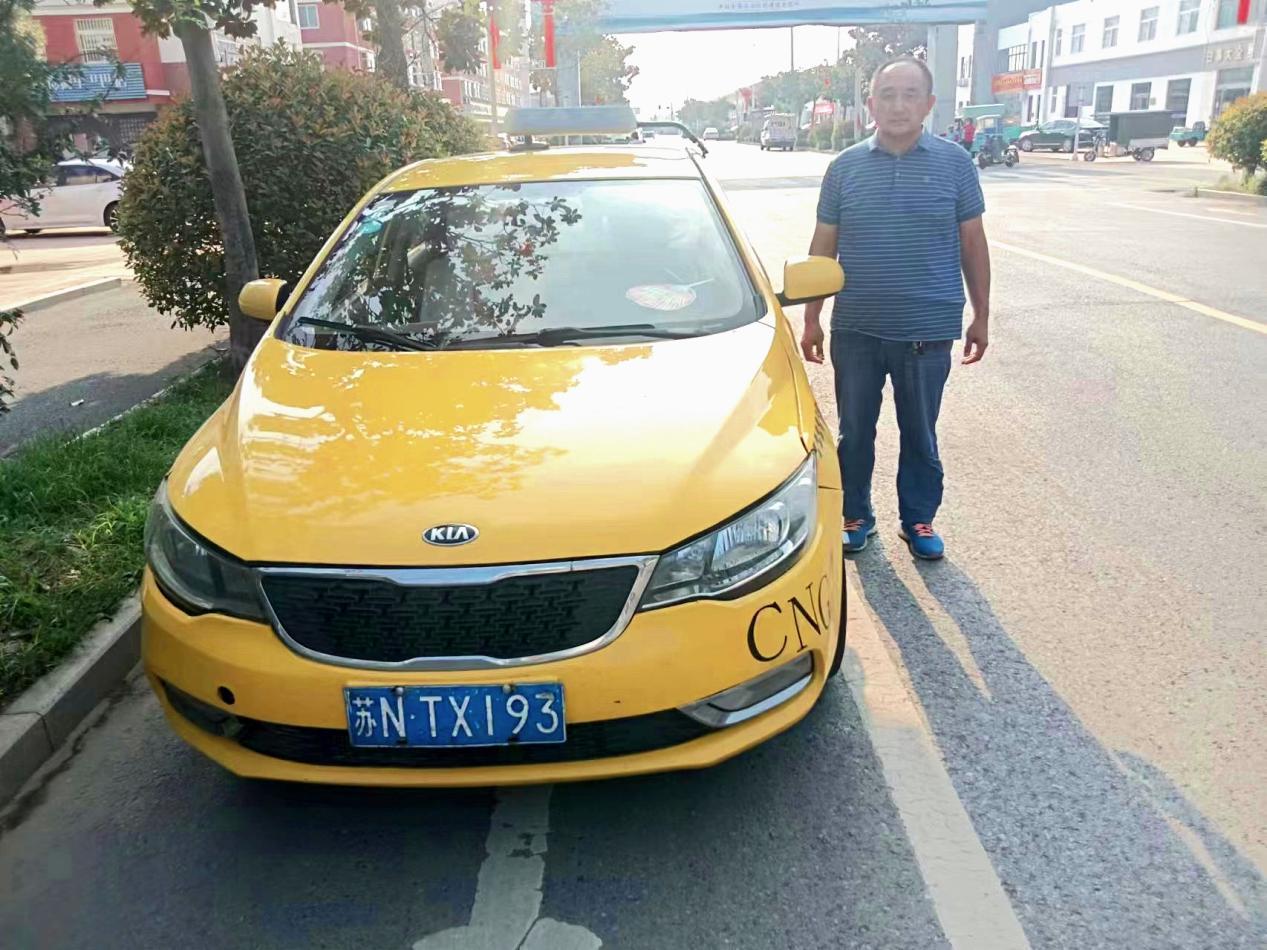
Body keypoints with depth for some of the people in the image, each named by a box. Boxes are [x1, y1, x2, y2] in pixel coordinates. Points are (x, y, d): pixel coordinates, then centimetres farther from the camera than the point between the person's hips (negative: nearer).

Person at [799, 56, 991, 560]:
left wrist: (980, 316, 5)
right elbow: (823, 247, 6)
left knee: (920, 434, 12)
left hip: (928, 332, -1)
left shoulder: (955, 163, 1)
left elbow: (973, 245, 6)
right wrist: (811, 318, 5)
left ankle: (918, 520, 28)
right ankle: (856, 516, 28)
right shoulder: (845, 167, 3)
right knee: (855, 431, 11)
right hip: (855, 331, 1)